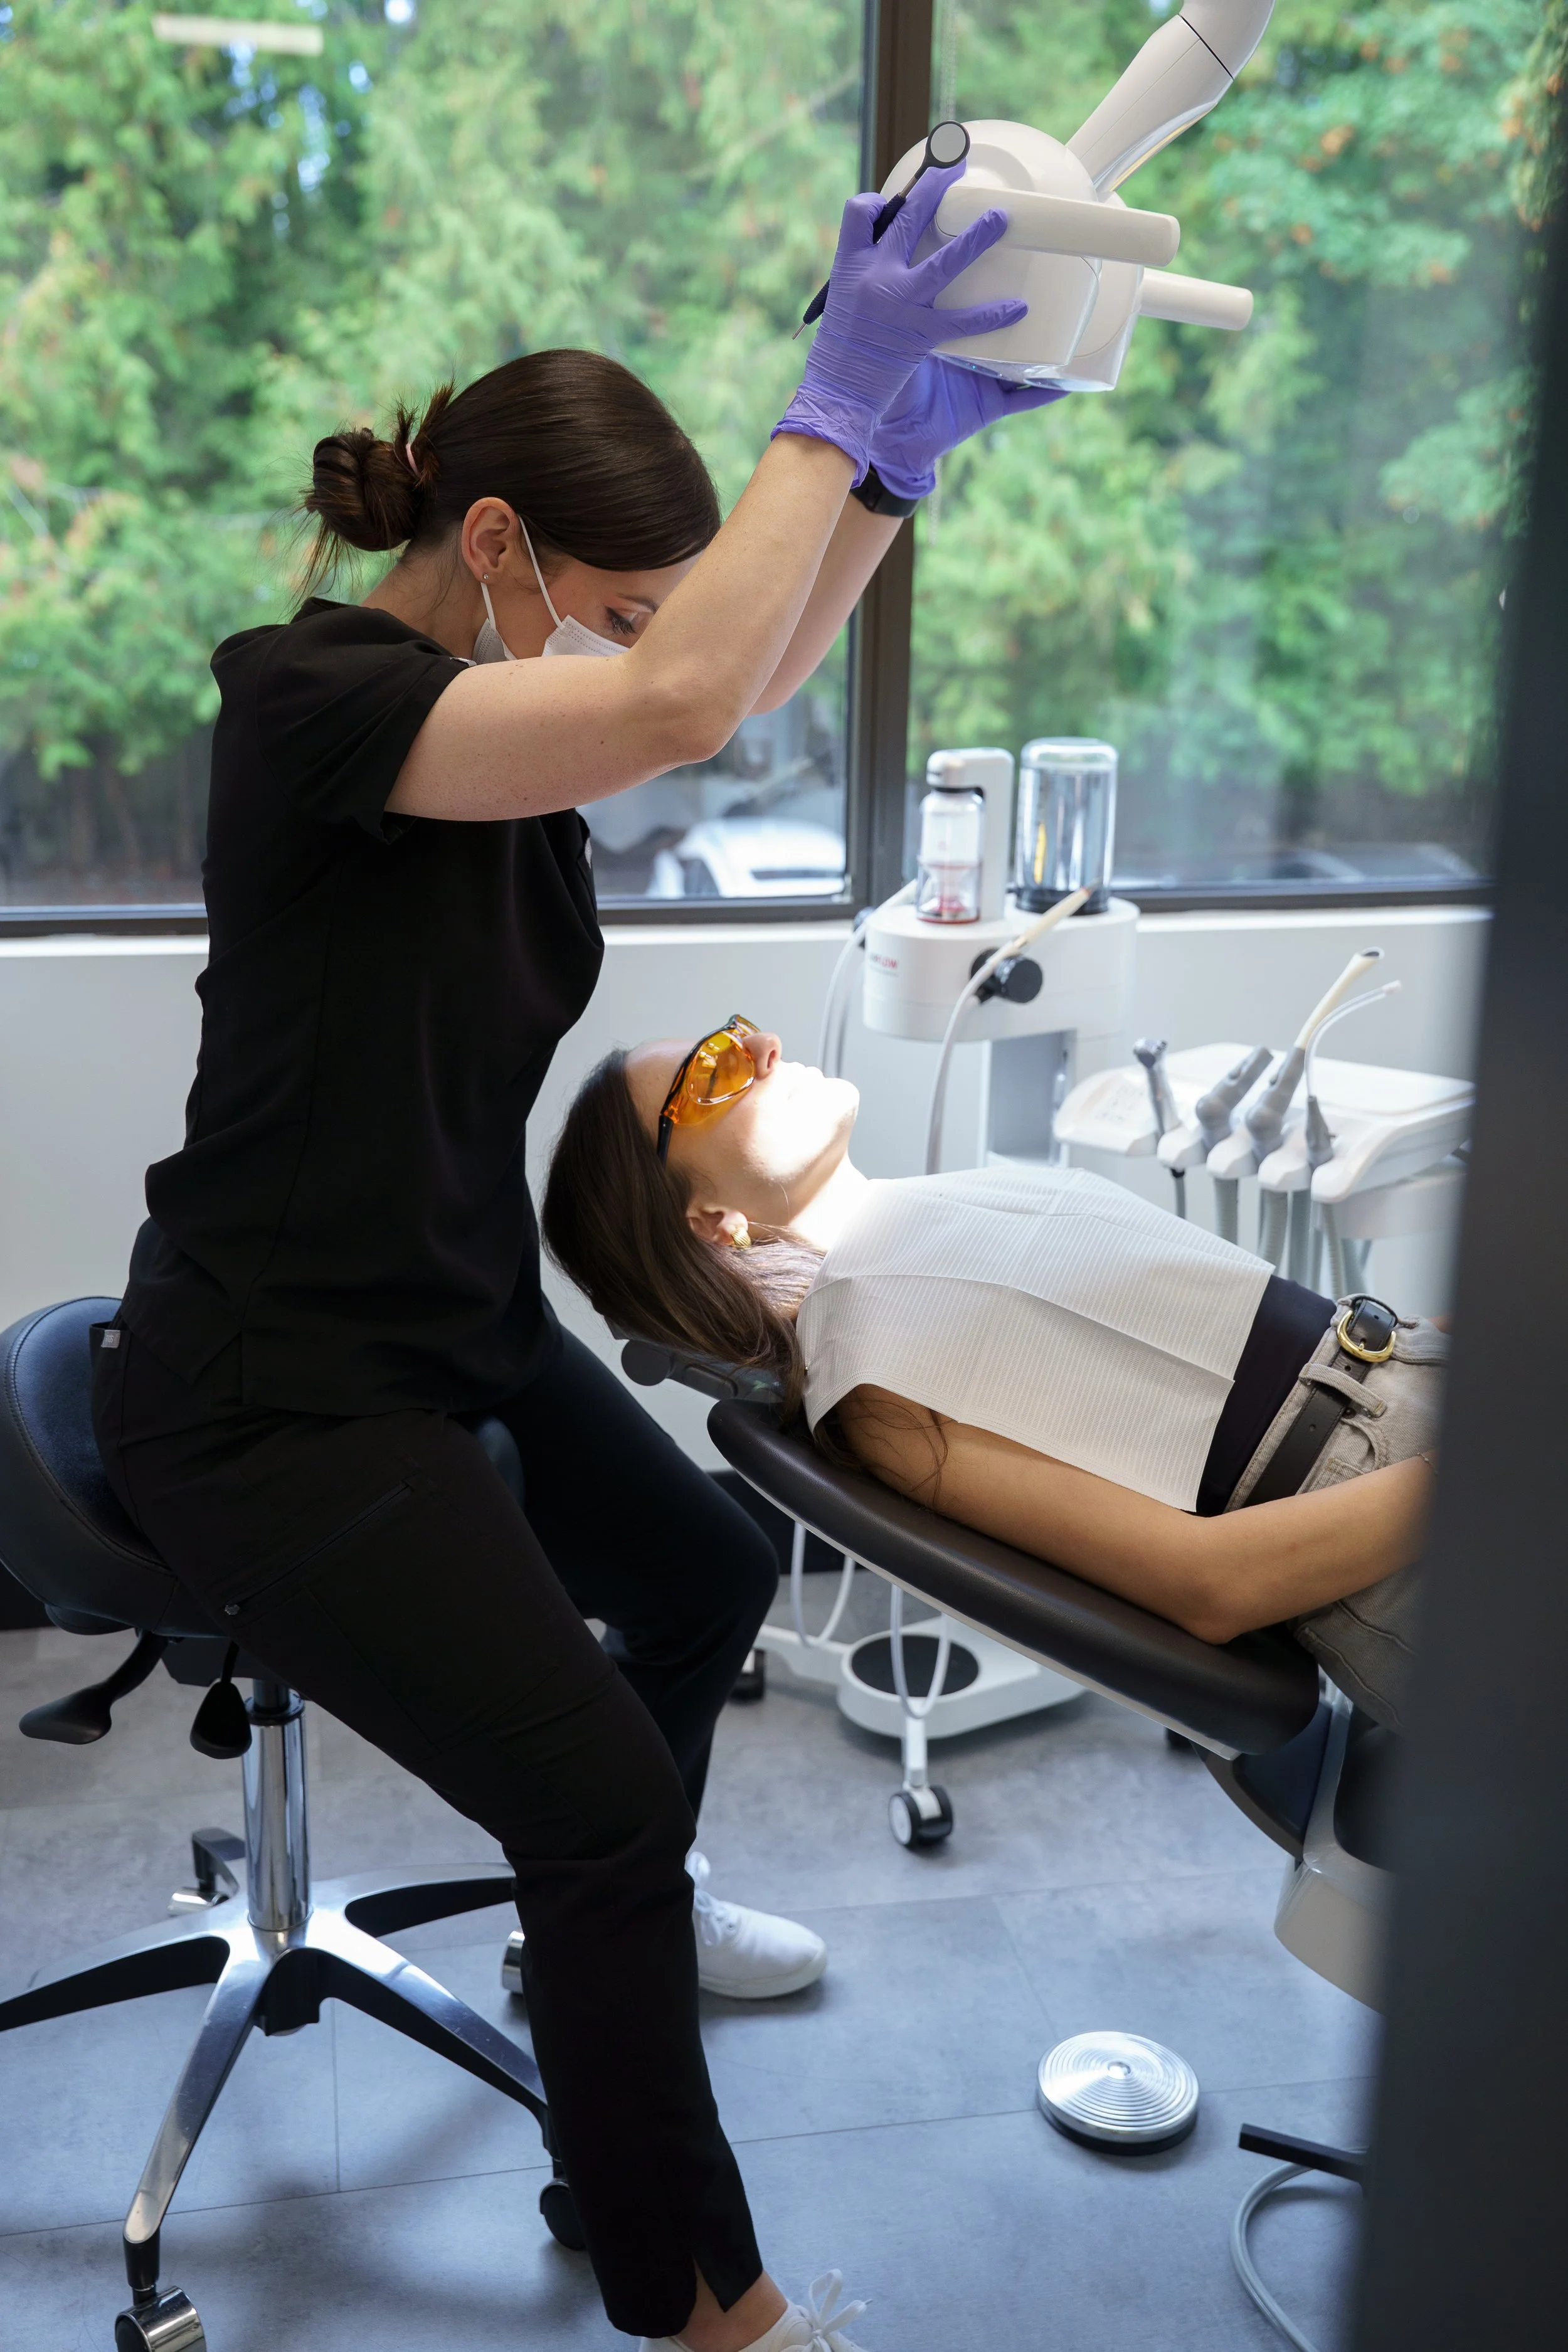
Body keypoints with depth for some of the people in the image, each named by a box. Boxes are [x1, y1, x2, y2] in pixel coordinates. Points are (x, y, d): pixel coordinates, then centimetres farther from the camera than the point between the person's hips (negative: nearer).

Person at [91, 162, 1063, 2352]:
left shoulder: (490, 687, 4)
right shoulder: (315, 693, -23)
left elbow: (760, 672, 10)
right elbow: (680, 708, -37)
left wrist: (902, 442, -4)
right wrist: (839, 406, -27)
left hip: (457, 1327, 10)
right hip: (272, 1393, -10)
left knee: (709, 1573, 25)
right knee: (605, 1801, -15)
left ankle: (615, 1914, 51)